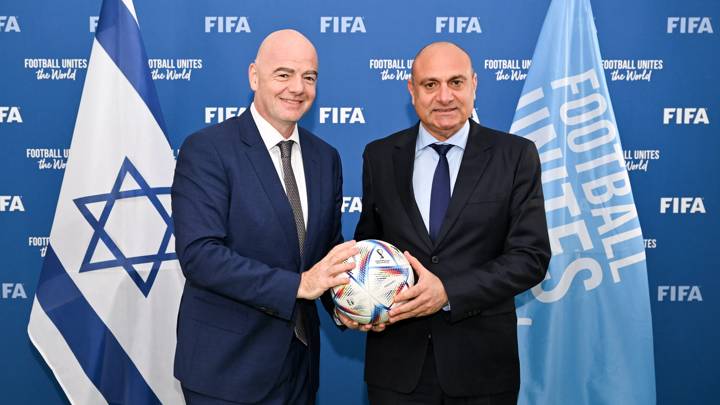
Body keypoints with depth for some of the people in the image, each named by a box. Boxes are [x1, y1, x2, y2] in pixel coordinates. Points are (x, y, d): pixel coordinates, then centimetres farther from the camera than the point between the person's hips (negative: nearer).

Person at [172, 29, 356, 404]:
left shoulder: (325, 157, 5)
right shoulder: (206, 149, -13)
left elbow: (329, 248, 10)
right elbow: (198, 254, -22)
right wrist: (298, 284, -27)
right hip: (227, 363, -5)